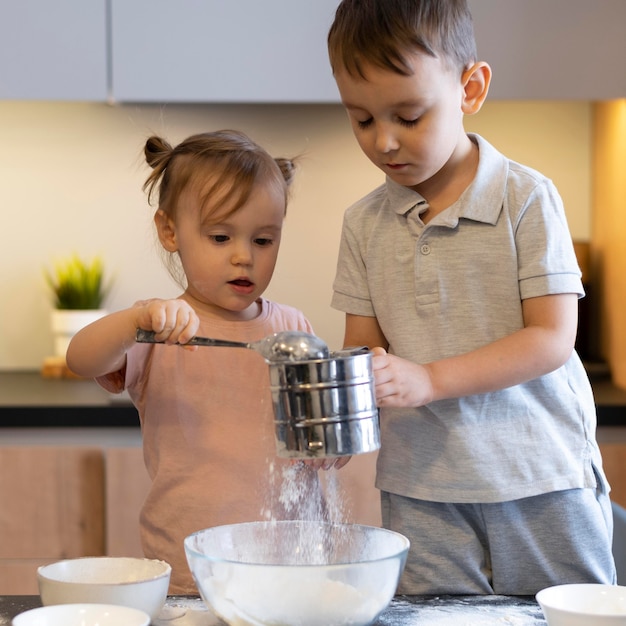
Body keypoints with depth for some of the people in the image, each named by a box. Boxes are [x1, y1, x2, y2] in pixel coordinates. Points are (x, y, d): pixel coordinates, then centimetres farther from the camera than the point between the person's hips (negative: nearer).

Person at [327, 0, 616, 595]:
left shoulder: (526, 199, -7)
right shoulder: (364, 222, 5)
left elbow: (551, 339, -11)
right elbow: (364, 350, 8)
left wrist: (428, 381, -21)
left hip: (541, 479, -2)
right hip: (421, 491, 3)